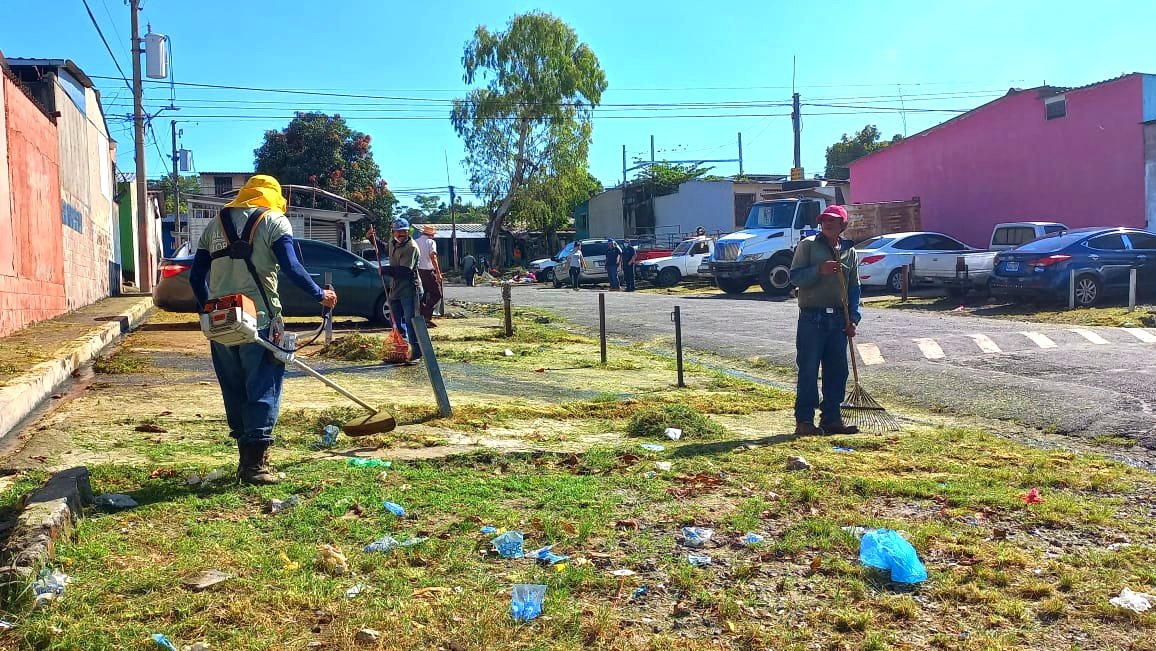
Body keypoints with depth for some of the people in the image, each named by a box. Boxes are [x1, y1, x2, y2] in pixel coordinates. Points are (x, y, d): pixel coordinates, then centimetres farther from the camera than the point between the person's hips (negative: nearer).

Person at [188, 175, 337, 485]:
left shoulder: (216, 224, 17)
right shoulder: (274, 220, 1)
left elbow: (196, 276, 16)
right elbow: (291, 266, -12)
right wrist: (320, 295, -1)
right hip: (260, 320, -5)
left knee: (234, 391, 13)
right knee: (263, 390, -1)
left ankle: (245, 459, 20)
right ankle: (254, 463, -5)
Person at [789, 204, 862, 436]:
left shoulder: (849, 251, 13)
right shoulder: (808, 245, 0)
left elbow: (854, 287, 15)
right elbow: (795, 276, -6)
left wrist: (853, 318, 7)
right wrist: (819, 270, -21)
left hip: (839, 319, 5)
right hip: (812, 317, -5)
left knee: (837, 371, 6)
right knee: (809, 370, -4)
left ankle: (831, 419, 16)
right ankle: (804, 421, 1)